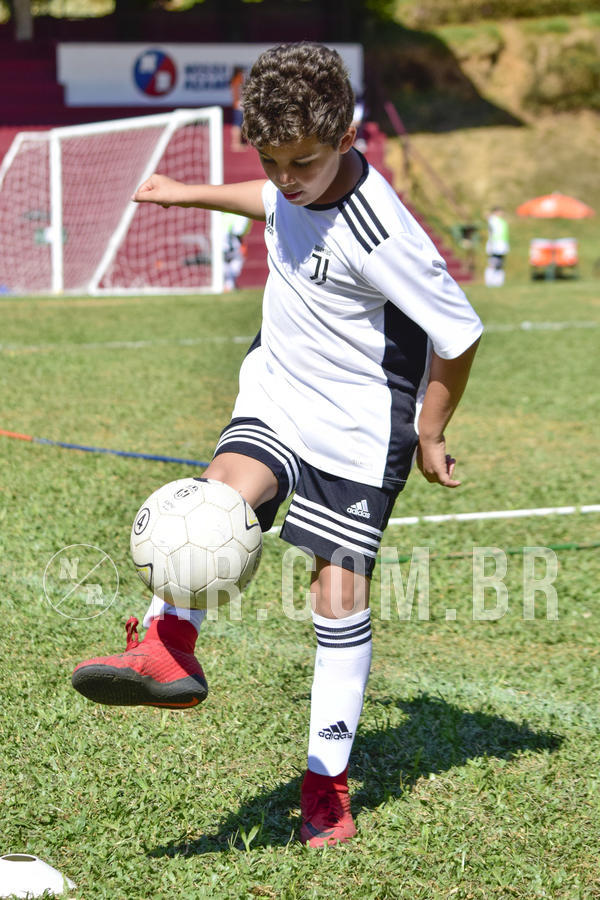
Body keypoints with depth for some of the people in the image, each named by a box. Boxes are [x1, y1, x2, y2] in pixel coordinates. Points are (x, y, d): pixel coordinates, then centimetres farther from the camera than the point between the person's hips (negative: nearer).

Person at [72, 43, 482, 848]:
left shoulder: (377, 236, -27)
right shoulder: (300, 184, -5)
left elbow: (459, 332, -18)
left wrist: (429, 435, -5)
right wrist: (194, 195, 28)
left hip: (357, 425, -6)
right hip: (276, 396, 6)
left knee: (340, 589, -4)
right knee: (224, 489, -24)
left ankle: (328, 782, 5)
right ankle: (168, 650, -42)